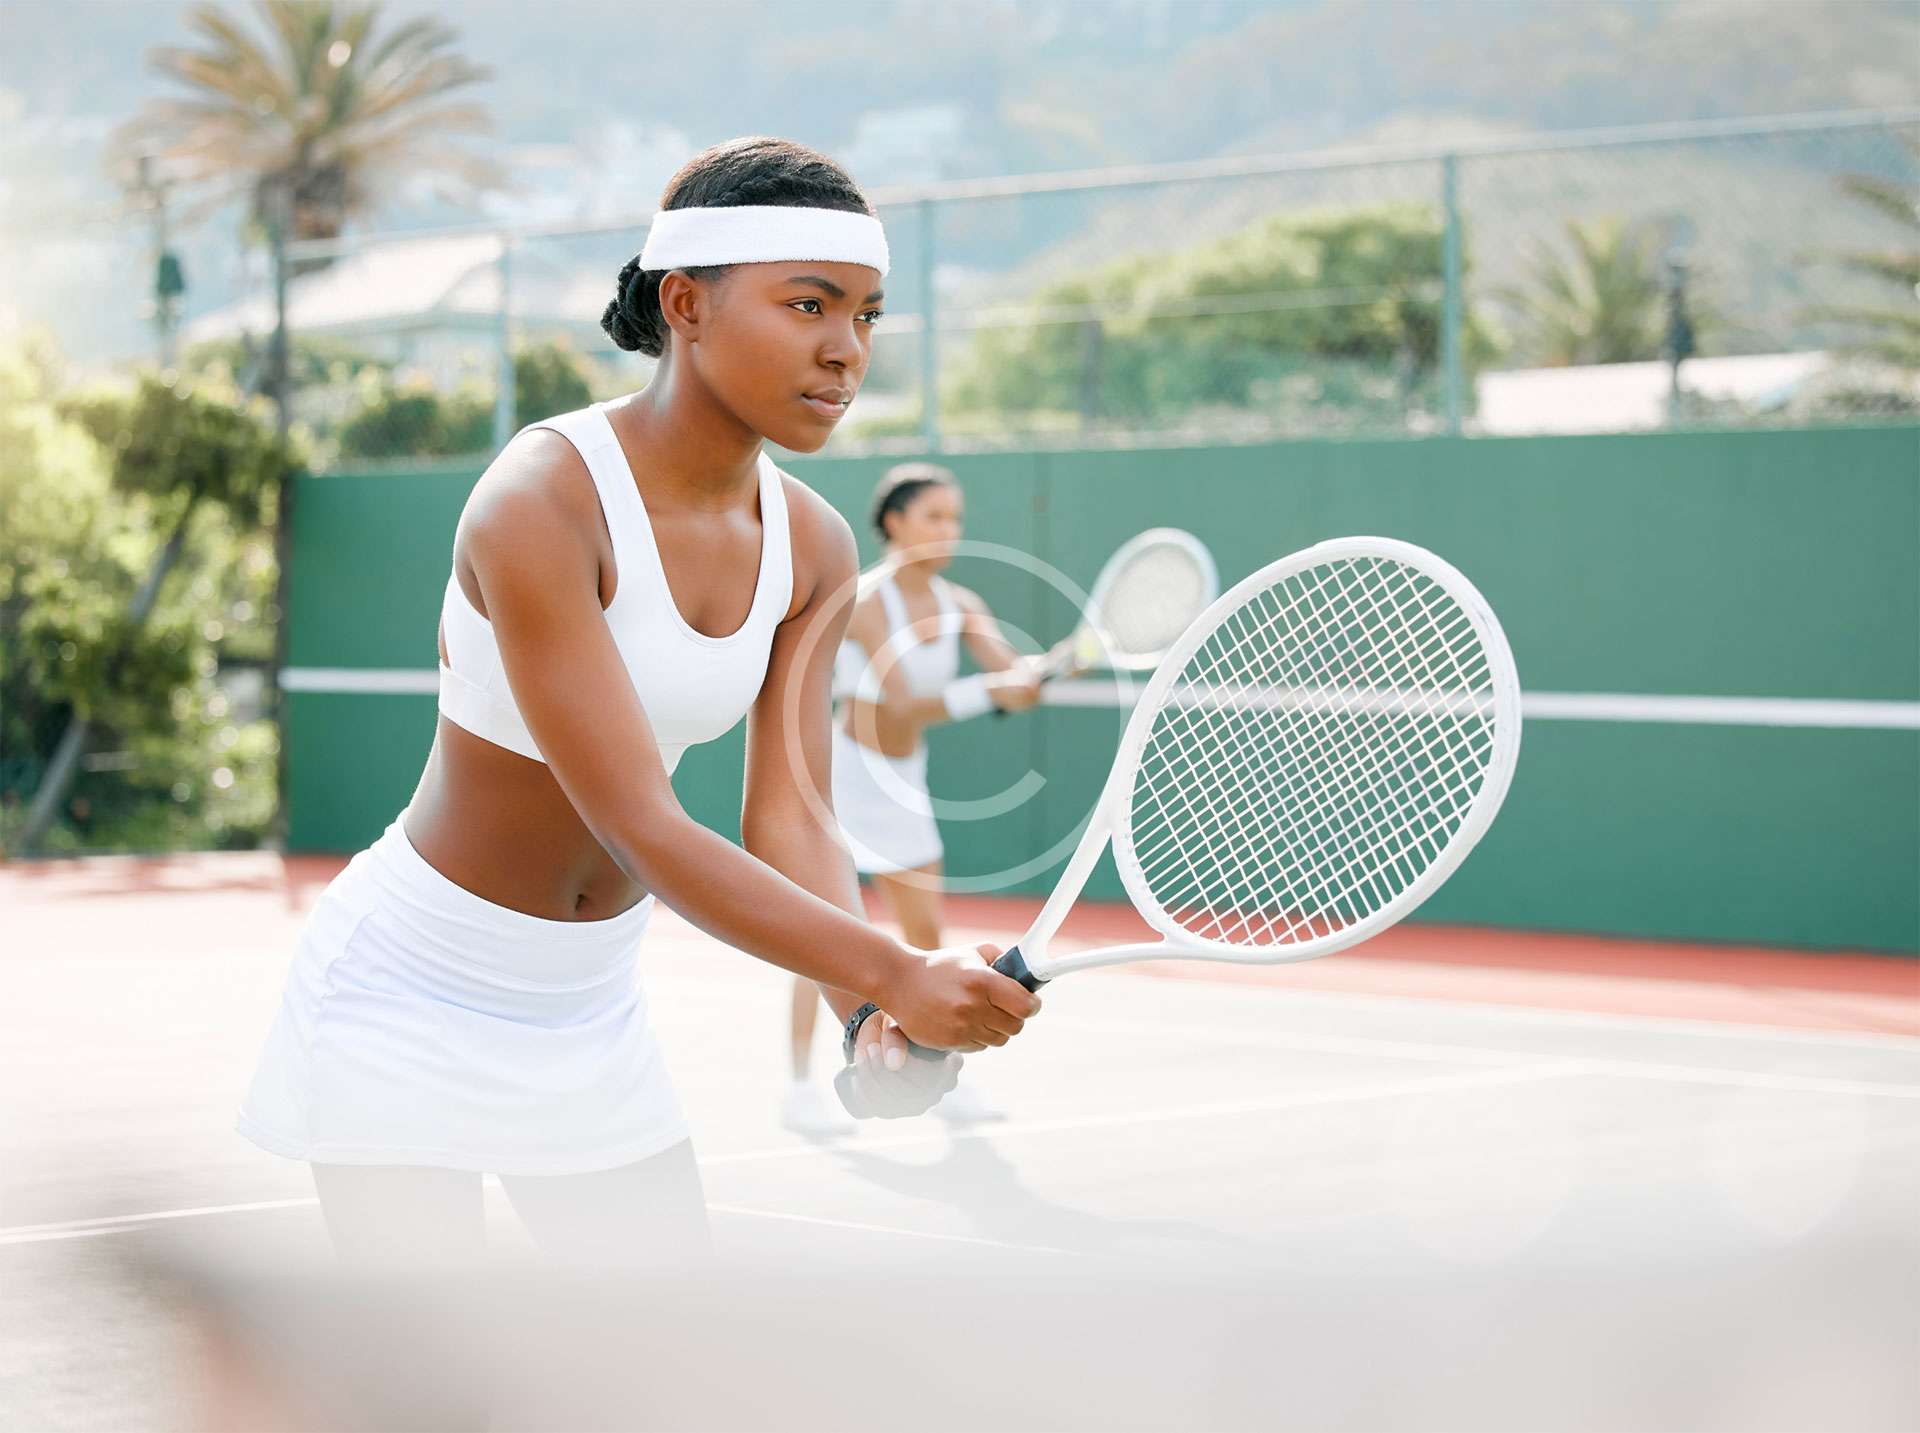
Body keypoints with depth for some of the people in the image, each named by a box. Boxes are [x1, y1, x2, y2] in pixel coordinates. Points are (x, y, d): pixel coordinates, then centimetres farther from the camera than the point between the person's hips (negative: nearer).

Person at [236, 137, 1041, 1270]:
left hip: (593, 1004, 7)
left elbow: (791, 821, -12)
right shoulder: (541, 501, -27)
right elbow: (643, 832, -32)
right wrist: (892, 975, -40)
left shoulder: (814, 550, -4)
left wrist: (874, 1014, -31)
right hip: (408, 995, -7)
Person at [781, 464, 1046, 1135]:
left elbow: (1012, 673, -14)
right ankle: (801, 1089, 0)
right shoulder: (865, 601, -20)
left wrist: (1037, 669, -37)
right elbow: (902, 704, -29)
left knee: (925, 933, 9)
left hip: (903, 781, 7)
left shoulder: (959, 606, -1)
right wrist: (988, 692, -38)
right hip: (841, 772, -7)